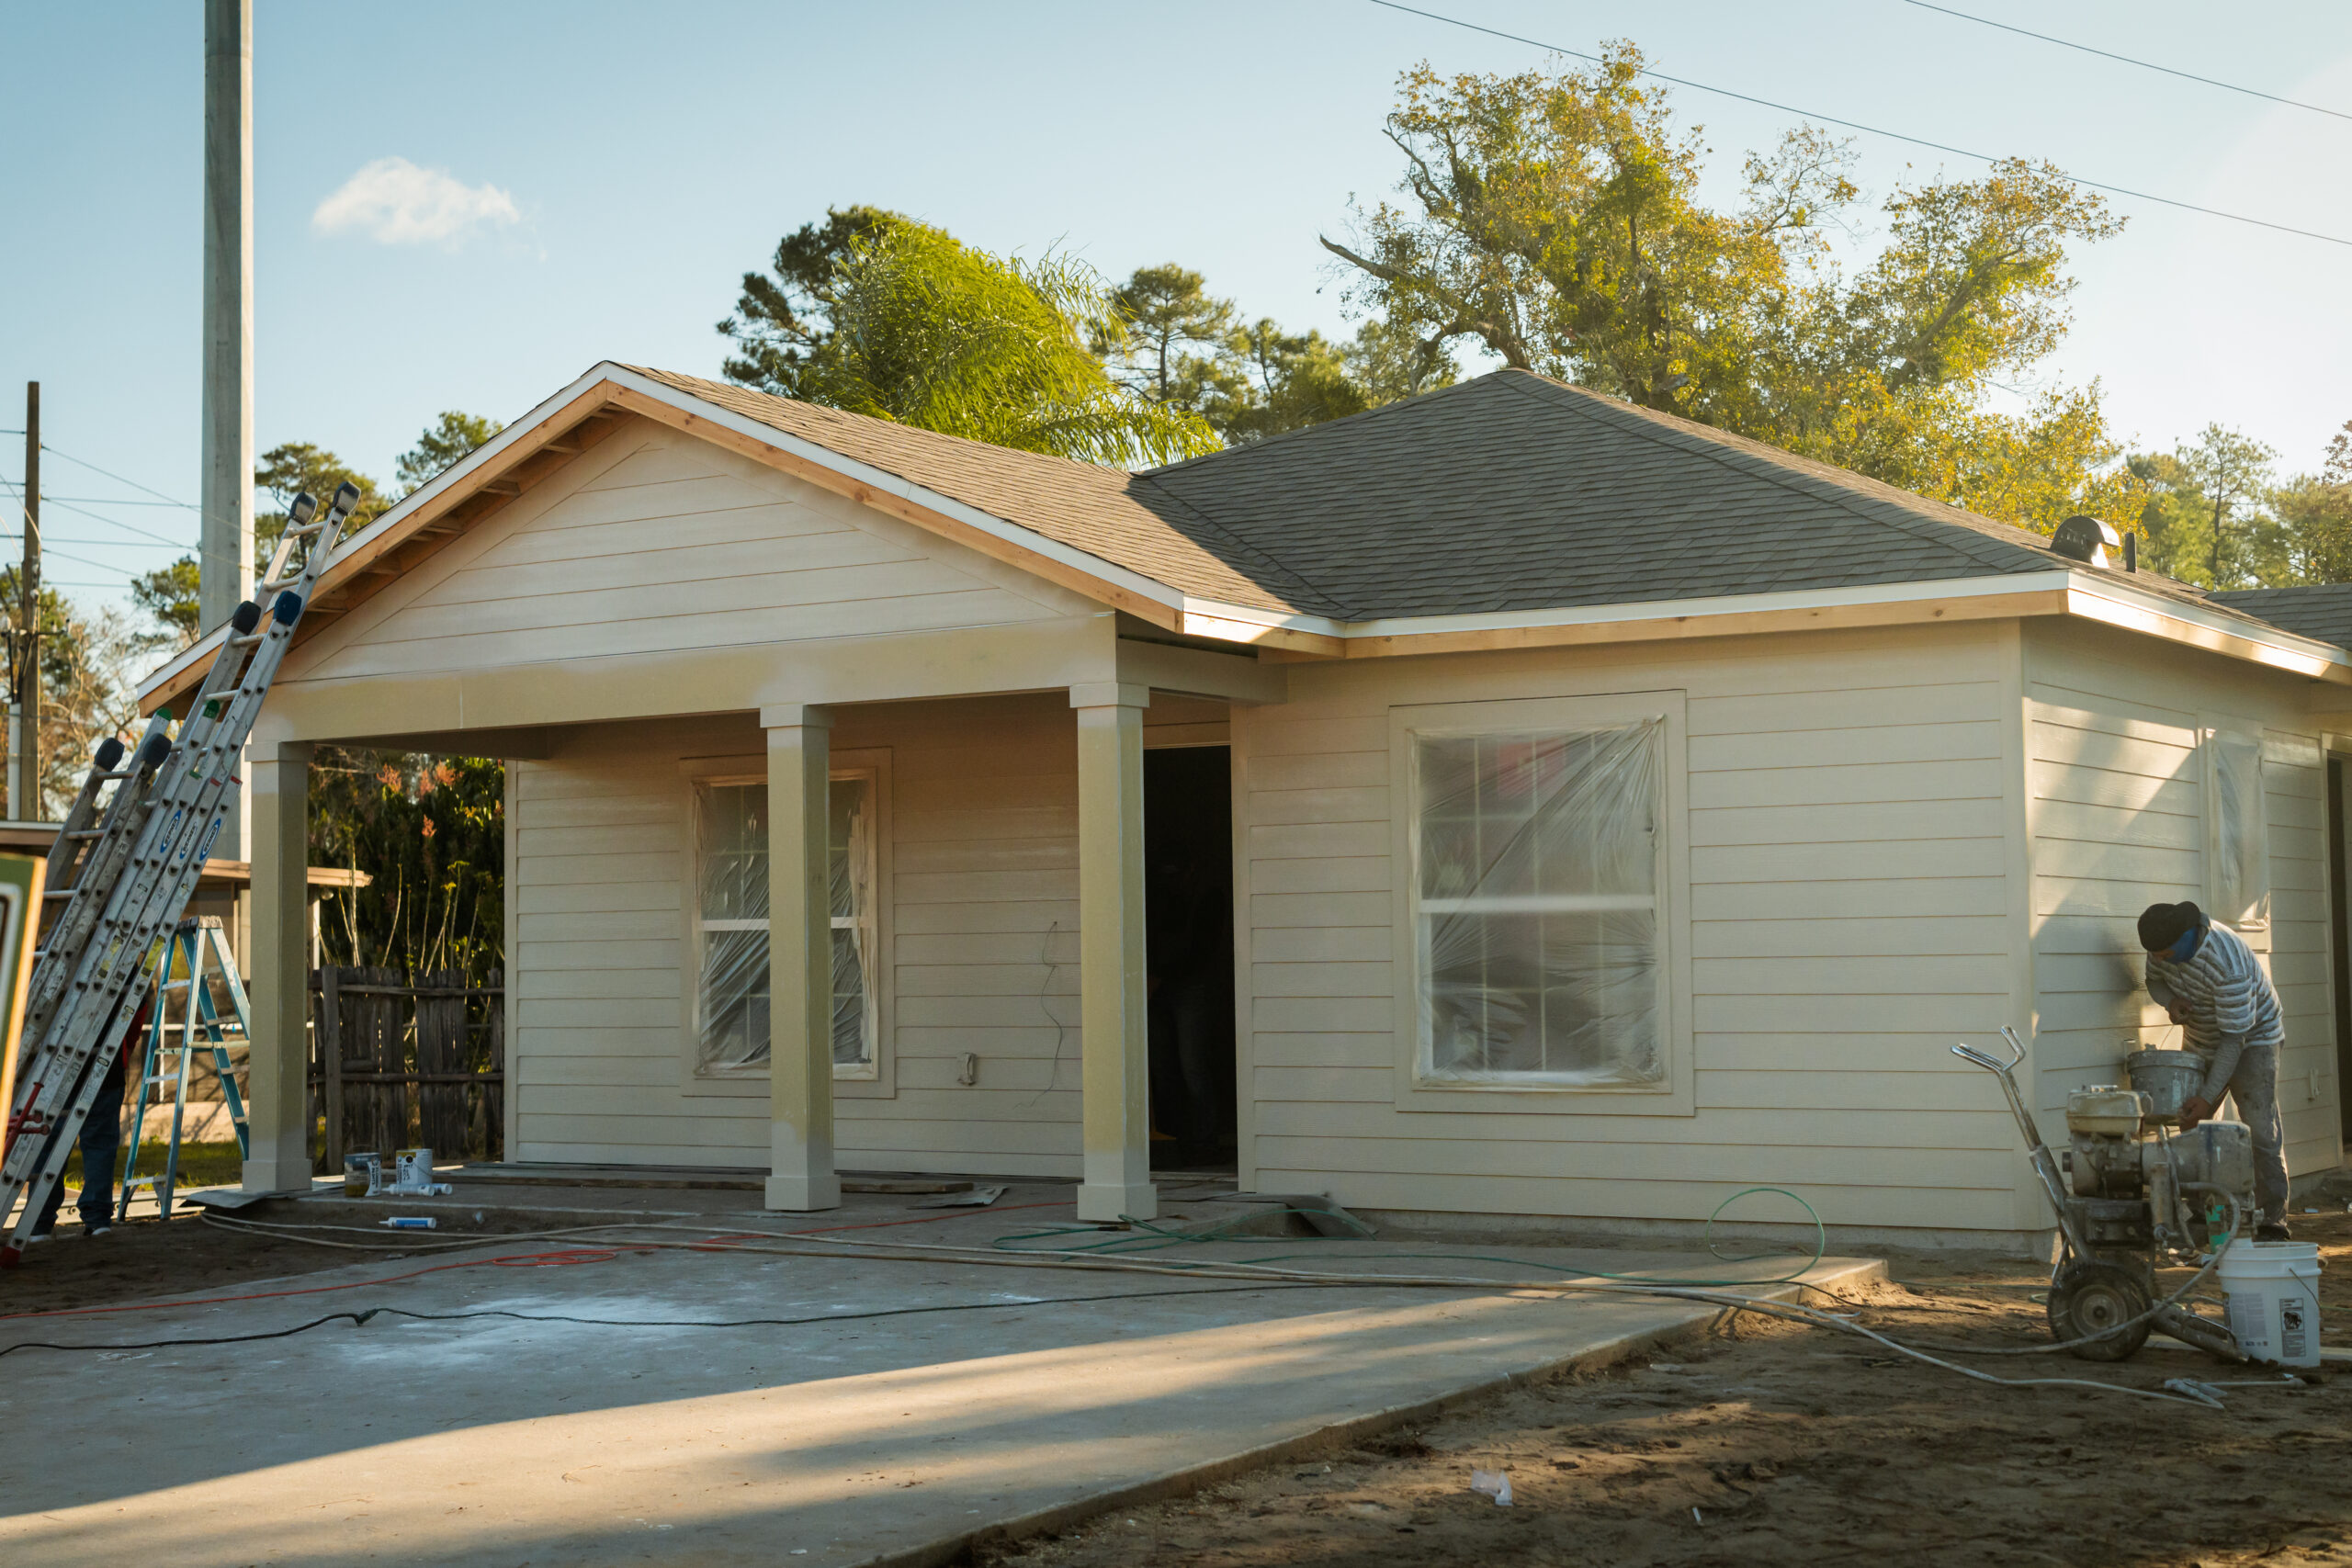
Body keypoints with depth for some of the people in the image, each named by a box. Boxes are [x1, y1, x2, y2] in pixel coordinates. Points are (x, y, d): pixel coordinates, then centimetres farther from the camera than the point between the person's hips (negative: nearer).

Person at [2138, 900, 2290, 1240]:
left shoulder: (2227, 966, -37)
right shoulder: (2165, 943, -16)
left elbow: (2234, 1037, -32)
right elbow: (2154, 979, 5)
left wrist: (2208, 1097, -33)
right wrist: (2170, 1000, -20)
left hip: (2251, 1037, -7)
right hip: (2201, 1043, 7)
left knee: (2260, 1129, -14)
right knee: (2189, 1128, 5)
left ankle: (2272, 1223, -12)